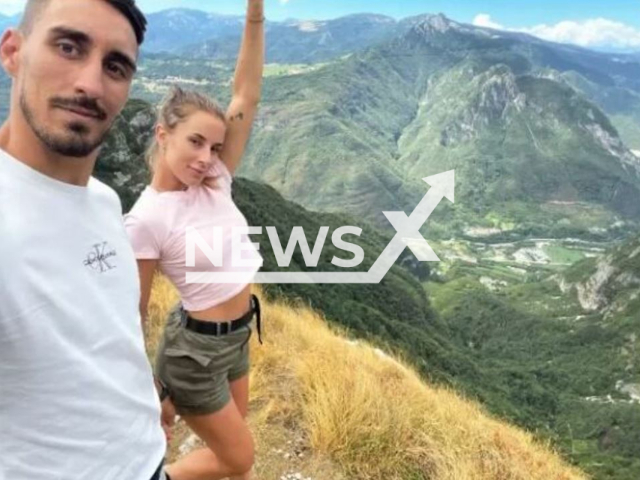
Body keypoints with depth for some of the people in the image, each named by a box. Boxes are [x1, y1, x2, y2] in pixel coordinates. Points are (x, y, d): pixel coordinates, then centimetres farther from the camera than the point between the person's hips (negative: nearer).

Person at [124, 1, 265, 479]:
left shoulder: (215, 183, -6)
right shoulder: (146, 220, -23)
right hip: (196, 349, -6)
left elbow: (246, 98, -12)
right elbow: (135, 312, -15)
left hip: (237, 335, 7)